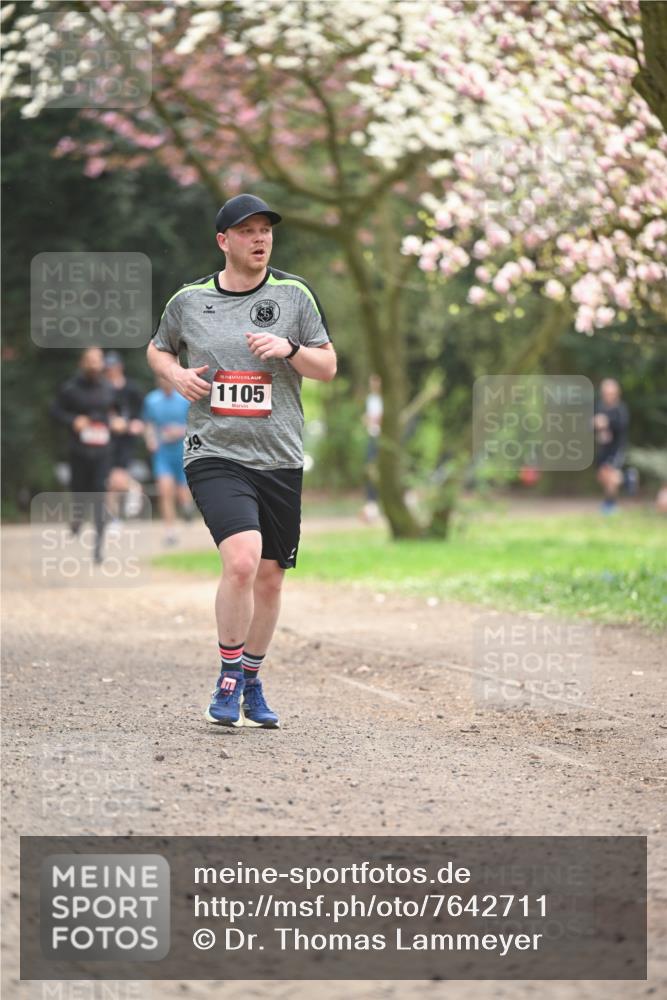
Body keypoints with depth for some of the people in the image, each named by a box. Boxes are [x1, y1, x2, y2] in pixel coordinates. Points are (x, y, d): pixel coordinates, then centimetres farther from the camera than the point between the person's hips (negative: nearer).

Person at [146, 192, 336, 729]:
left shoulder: (294, 294, 4)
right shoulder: (189, 300, 4)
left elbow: (328, 367, 6)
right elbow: (158, 348, 22)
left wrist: (289, 348, -13)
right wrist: (176, 374, 0)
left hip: (280, 459, 3)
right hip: (215, 456, -2)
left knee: (270, 576, 9)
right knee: (242, 560, -23)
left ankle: (251, 680, 30)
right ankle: (228, 679, -6)